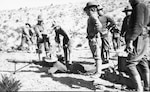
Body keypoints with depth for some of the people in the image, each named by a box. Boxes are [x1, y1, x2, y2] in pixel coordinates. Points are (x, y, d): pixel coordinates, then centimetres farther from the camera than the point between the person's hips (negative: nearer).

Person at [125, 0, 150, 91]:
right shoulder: (142, 8, 19)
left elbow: (138, 25, -23)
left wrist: (130, 41, -27)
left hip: (138, 40, -10)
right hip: (141, 40, 10)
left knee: (130, 65, -10)